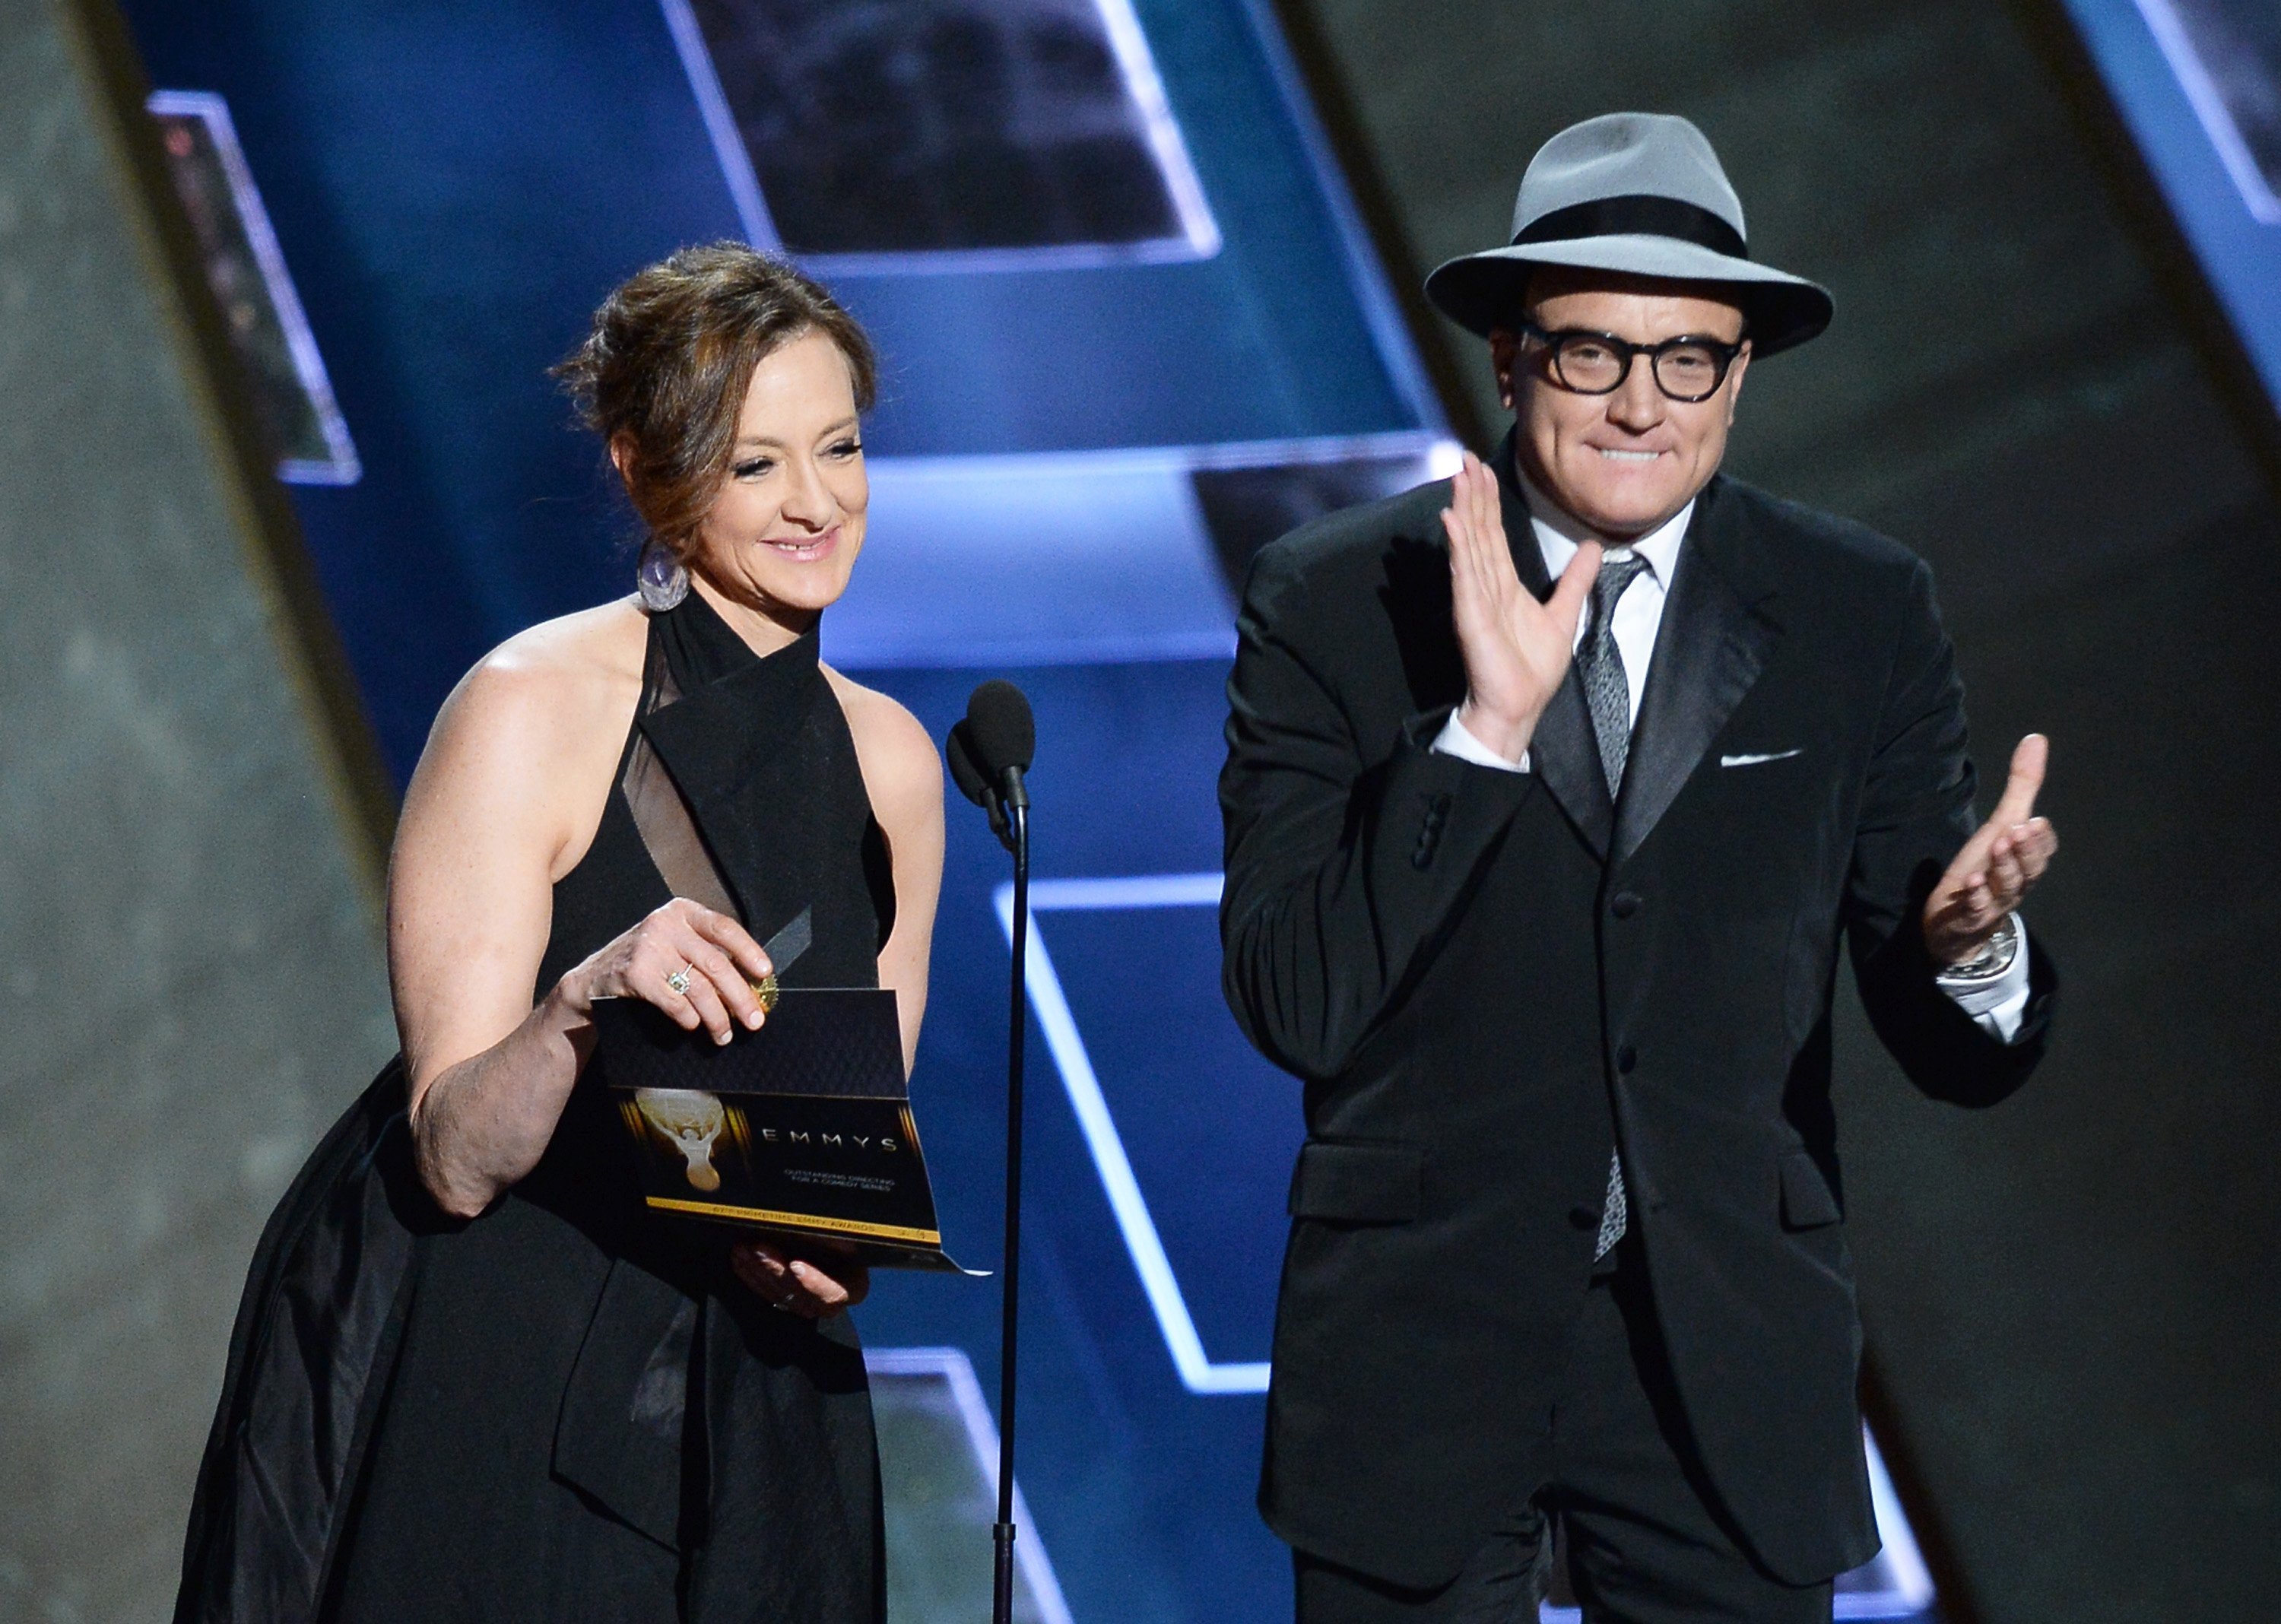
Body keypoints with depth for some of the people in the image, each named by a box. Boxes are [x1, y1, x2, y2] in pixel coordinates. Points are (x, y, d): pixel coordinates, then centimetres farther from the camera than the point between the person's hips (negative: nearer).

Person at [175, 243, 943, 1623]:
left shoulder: (889, 759, 4)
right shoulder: (533, 708, -13)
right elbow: (457, 1161, -16)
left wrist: (823, 1249, -11)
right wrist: (582, 1004, -34)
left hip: (736, 1392, 5)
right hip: (463, 1392, -5)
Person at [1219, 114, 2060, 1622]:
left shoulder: (1862, 616, 1)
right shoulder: (1334, 601, -4)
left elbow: (1954, 1055, -1)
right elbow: (1294, 1007, -12)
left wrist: (1968, 945, -24)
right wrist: (1483, 731, -22)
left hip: (1733, 1366, 1)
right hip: (1418, 1343, -1)